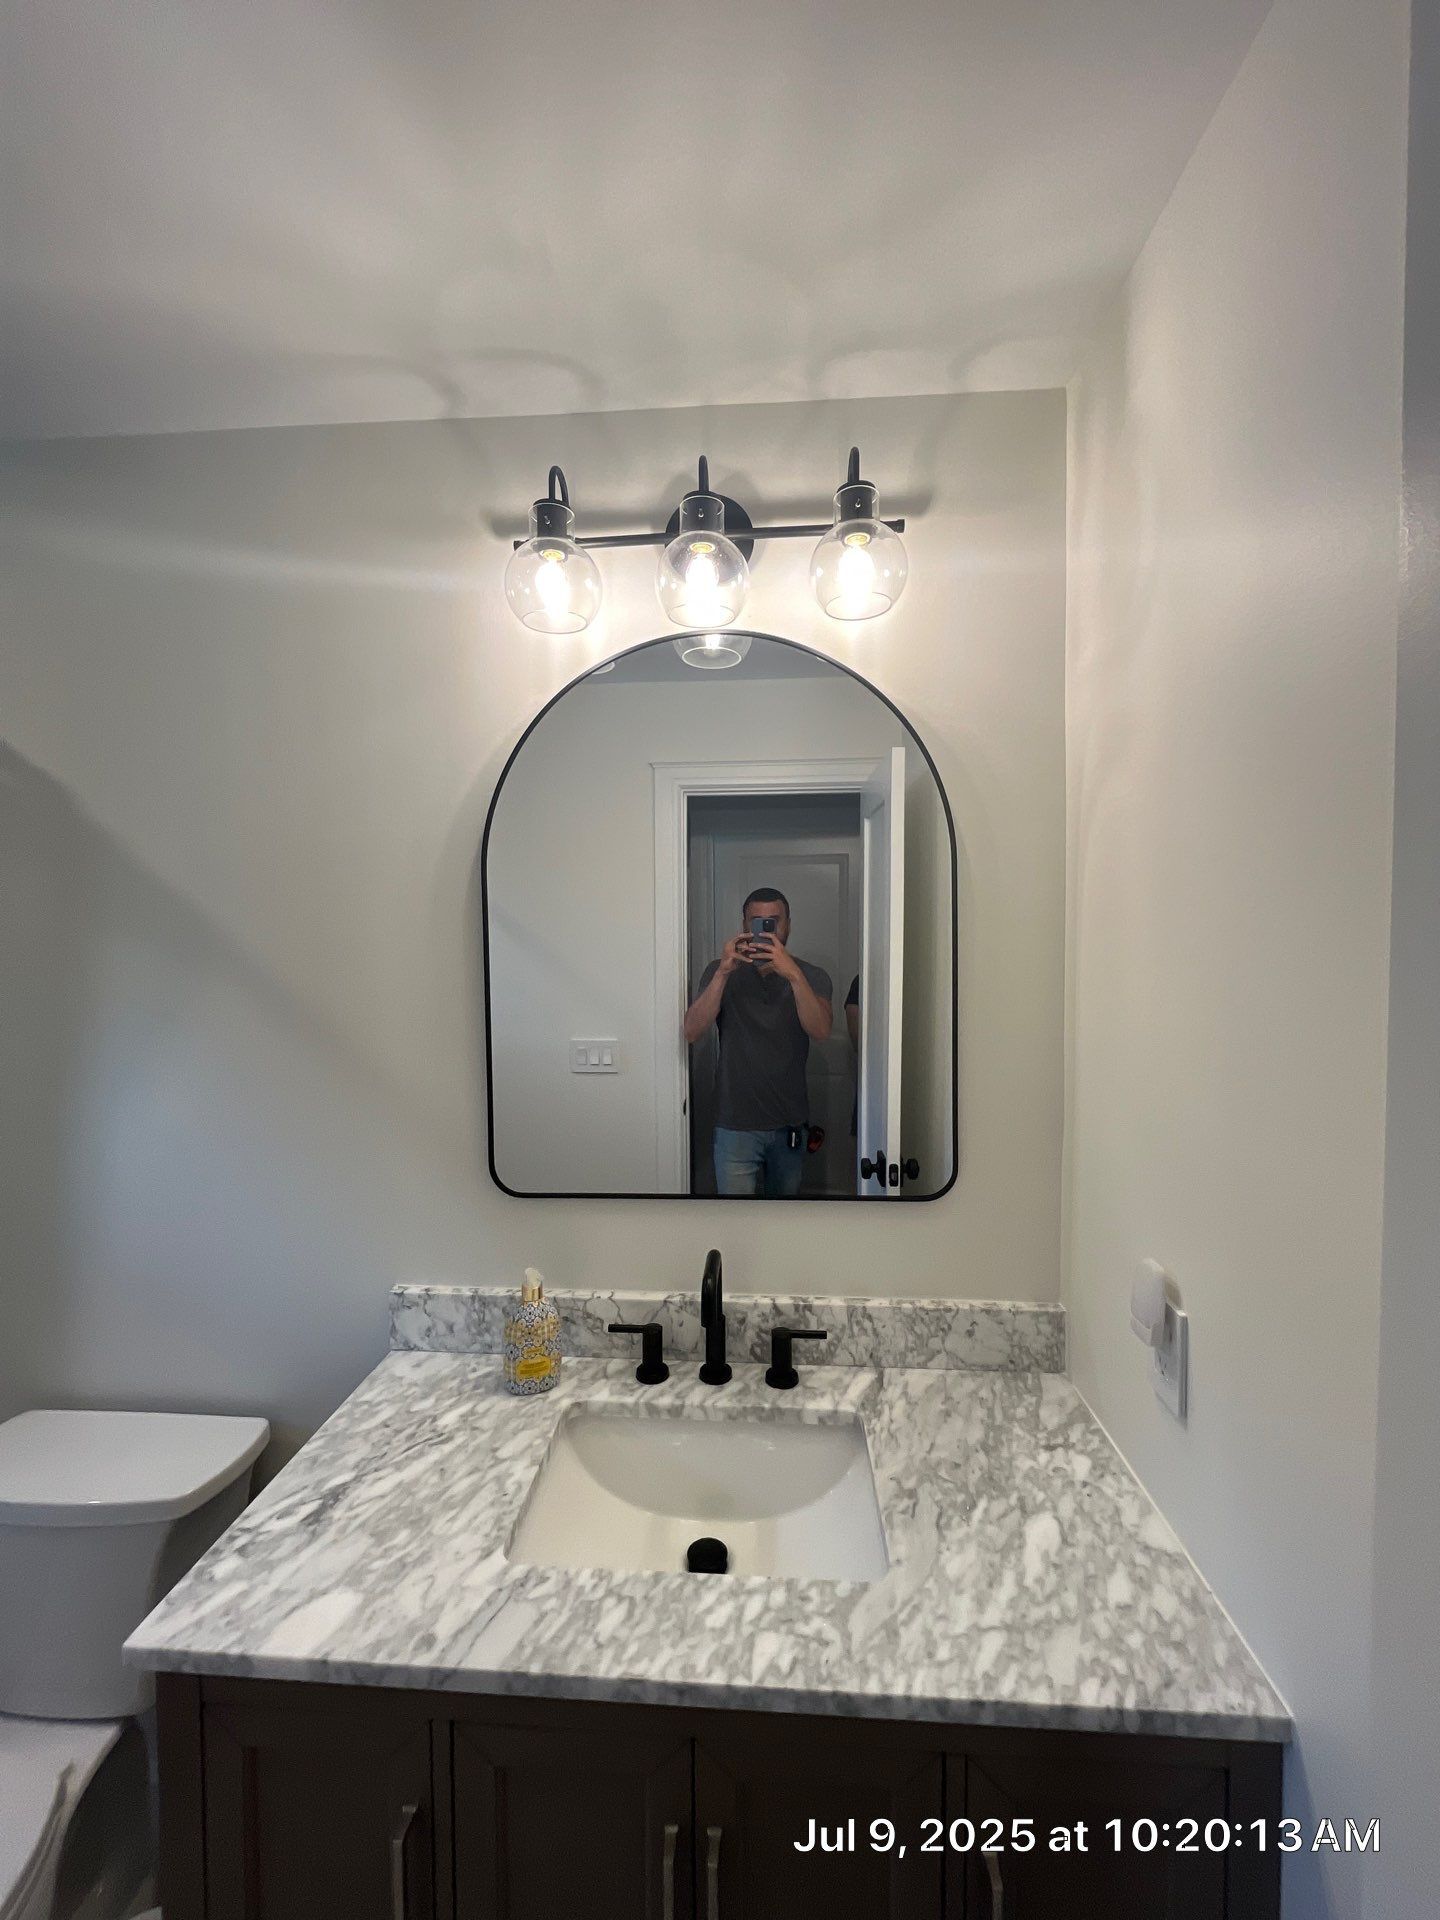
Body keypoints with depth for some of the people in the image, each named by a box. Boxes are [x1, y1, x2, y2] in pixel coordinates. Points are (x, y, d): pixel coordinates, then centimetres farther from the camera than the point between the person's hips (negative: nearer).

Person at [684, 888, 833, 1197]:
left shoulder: (811, 976, 0)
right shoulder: (720, 972, 0)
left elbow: (821, 1030, -19)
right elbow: (692, 1031, -14)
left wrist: (793, 974, -31)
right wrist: (723, 972, -24)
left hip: (791, 1124, 2)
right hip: (736, 1124, -1)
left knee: (785, 1196, 19)